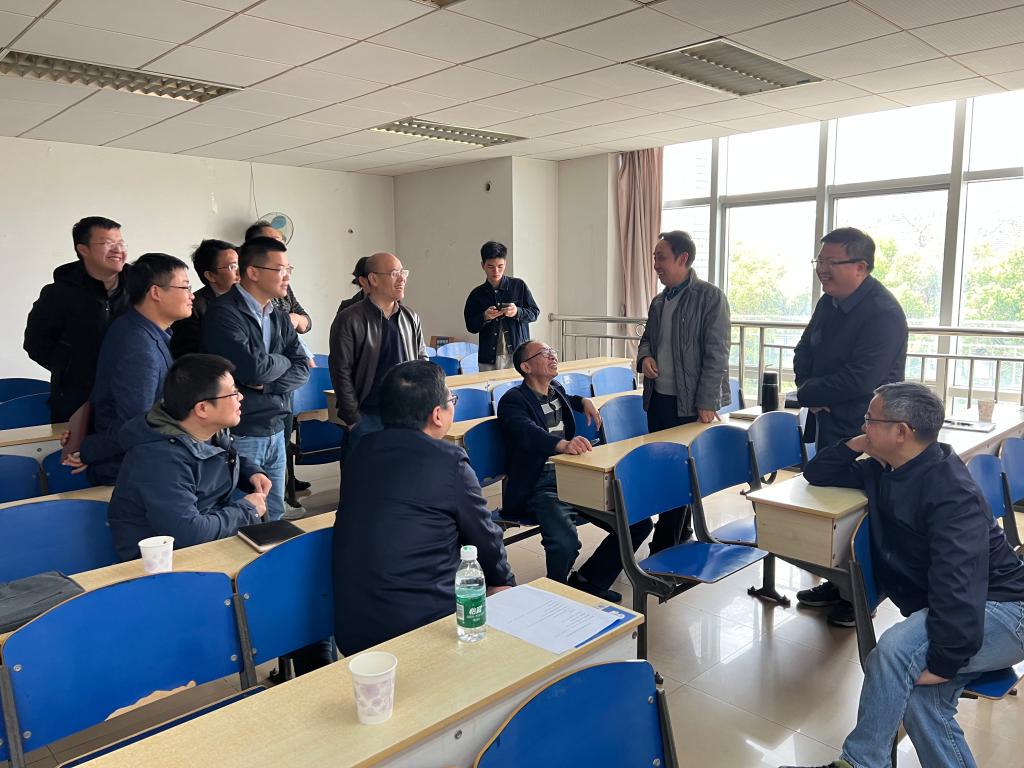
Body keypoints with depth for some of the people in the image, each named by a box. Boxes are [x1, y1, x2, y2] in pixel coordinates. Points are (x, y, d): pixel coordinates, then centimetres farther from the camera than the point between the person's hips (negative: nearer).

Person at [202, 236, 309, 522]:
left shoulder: (280, 318, 11)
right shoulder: (224, 313, -13)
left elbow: (302, 370, 3)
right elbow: (253, 368, -24)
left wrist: (266, 383, -15)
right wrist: (283, 361, -4)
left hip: (276, 433, 7)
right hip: (239, 434, -7)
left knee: (275, 517, 16)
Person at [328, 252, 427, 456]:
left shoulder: (411, 318, 9)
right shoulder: (349, 321, -8)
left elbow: (423, 360, 17)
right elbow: (341, 373, -8)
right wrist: (353, 420, -9)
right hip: (367, 418, -4)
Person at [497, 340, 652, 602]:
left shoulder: (557, 390, 18)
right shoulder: (512, 400, -7)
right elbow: (528, 432, -30)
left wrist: (583, 401, 25)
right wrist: (563, 444, -48)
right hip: (539, 487, -8)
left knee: (639, 522, -5)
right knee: (565, 542, -35)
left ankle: (589, 580, 12)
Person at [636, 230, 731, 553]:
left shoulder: (710, 297, -9)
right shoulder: (659, 301, 11)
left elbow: (717, 353, -13)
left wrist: (707, 403, -17)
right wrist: (645, 356, 0)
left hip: (690, 403, -7)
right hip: (658, 399, 7)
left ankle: (662, 549, 6)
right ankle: (681, 532, 32)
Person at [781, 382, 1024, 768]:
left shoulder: (951, 493, -23)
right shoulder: (885, 470, 5)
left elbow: (959, 586, -29)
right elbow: (818, 475, 16)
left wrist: (944, 662, -26)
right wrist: (853, 445, -2)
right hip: (934, 608, 9)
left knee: (896, 649, -30)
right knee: (919, 692, -16)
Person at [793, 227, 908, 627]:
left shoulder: (883, 313, -21)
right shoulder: (829, 301, 6)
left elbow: (860, 380, -28)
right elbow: (803, 353, 11)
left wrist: (809, 393, -15)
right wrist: (811, 392, -8)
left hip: (863, 433, -8)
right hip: (830, 426, 8)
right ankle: (837, 585, 34)